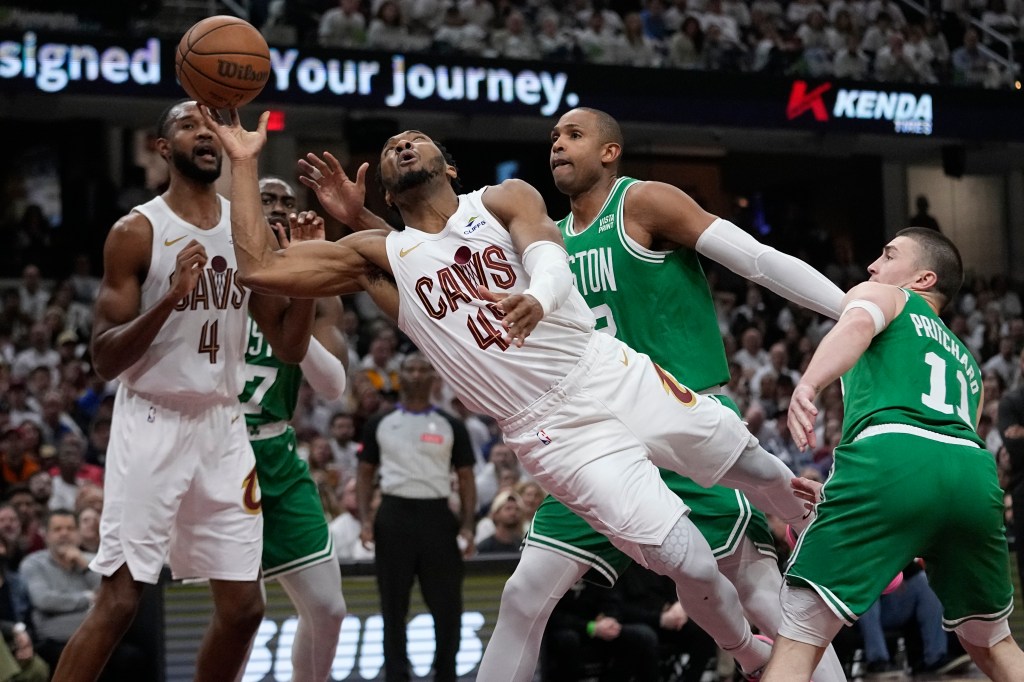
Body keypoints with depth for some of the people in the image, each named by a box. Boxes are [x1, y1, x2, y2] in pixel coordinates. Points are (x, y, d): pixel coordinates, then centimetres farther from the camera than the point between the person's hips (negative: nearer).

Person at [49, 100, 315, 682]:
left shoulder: (251, 229, 8)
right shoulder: (137, 232, -7)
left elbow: (290, 347, 8)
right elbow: (105, 360, -10)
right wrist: (170, 298, -24)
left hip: (223, 427, 5)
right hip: (152, 425, -5)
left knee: (244, 607, 5)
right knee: (120, 599, -11)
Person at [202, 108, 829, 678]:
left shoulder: (502, 201, 4)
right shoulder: (382, 257, 6)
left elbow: (549, 257, -19)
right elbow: (259, 268, -1)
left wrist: (537, 297, -44)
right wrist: (245, 160, -2)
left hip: (618, 375, 1)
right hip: (556, 433, -1)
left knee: (764, 475, 11)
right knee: (692, 566, -10)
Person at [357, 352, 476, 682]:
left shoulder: (450, 426, 7)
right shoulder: (380, 424, 9)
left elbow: (465, 479, 7)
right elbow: (365, 473, 11)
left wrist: (467, 525, -5)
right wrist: (365, 519, -2)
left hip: (436, 516, 0)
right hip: (394, 516, 0)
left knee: (447, 605, 0)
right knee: (394, 605, 3)